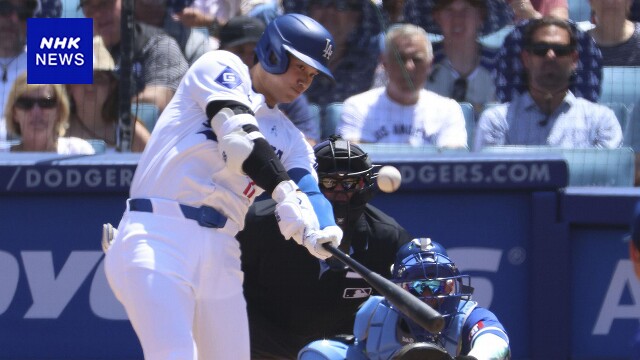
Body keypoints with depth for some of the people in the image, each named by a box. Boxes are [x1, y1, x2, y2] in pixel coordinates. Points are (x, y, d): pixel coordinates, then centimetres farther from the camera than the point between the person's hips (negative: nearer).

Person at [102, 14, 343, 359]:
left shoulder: (290, 139, 22)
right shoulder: (221, 68, 4)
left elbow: (309, 192, 3)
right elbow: (239, 139, -14)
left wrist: (317, 233, -21)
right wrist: (285, 191, -28)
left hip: (221, 256, 7)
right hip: (158, 240, -7)